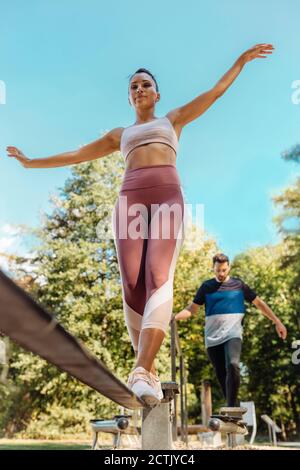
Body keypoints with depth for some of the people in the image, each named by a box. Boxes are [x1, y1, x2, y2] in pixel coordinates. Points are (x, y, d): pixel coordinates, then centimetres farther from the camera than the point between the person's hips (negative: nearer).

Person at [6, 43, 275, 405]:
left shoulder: (173, 119, 30)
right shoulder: (120, 134, 33)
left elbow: (215, 92, 30)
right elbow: (78, 154, 37)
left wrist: (243, 59, 29)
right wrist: (32, 162, 39)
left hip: (168, 198, -2)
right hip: (130, 201, 3)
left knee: (158, 278, -25)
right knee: (133, 287, -14)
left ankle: (140, 373, -39)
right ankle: (149, 372, -7)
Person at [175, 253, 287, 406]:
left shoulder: (239, 285, 7)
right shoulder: (206, 286, 9)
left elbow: (259, 303, 13)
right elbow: (192, 309, 9)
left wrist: (277, 322, 10)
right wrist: (174, 317, -9)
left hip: (233, 334, -2)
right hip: (212, 337, 2)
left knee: (232, 365, -26)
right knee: (221, 375, 5)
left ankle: (232, 407, -21)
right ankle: (233, 406, 19)